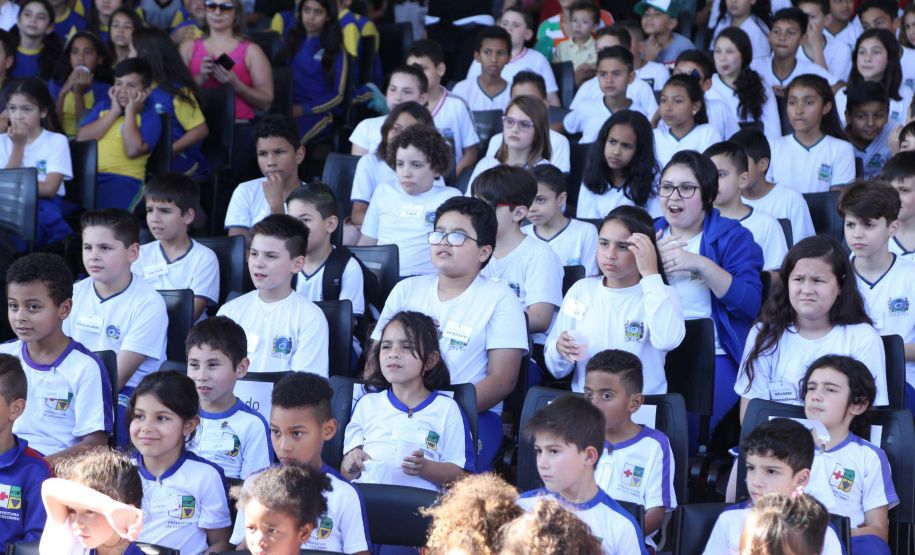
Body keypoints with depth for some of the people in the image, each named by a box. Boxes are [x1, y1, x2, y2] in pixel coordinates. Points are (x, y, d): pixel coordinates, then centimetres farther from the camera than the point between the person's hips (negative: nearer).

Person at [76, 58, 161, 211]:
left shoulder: (149, 117, 9)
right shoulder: (103, 106, 24)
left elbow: (133, 150, -10)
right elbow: (81, 138, 8)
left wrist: (130, 112, 1)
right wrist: (114, 112, 6)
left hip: (124, 178, -4)